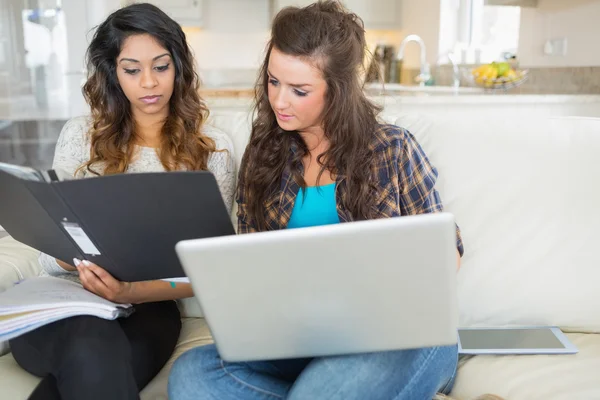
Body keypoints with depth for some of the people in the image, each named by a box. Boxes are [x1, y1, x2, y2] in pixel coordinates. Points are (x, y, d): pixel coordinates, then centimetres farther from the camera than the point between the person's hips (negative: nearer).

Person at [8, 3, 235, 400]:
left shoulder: (213, 147, 3)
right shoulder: (79, 135, 8)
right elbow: (50, 256, 6)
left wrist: (132, 292, -21)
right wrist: (77, 255, -19)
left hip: (149, 308, -1)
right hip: (67, 305, 1)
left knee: (90, 364, -34)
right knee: (91, 351, -35)